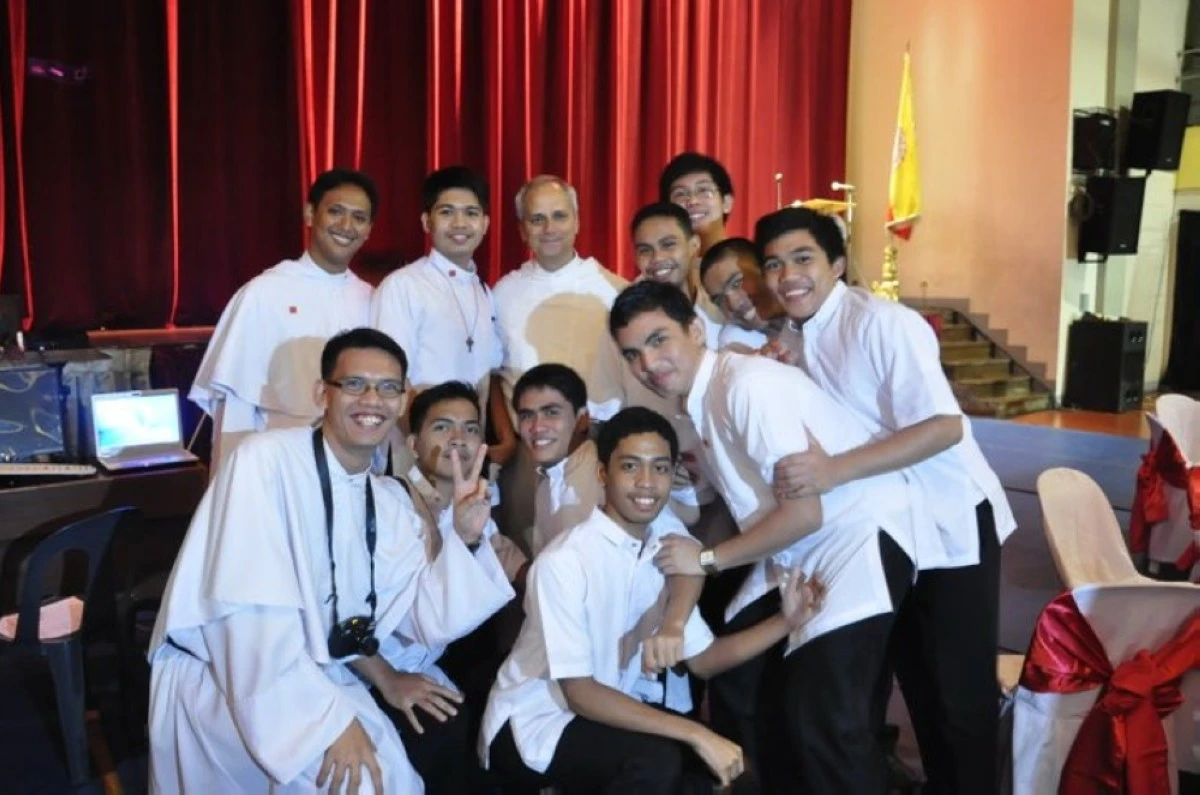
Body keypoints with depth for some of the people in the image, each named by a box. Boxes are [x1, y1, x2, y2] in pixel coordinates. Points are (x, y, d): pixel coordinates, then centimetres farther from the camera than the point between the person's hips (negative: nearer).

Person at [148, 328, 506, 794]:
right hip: (219, 683, -7)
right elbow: (253, 608, -25)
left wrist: (464, 538, -12)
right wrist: (328, 716, -26)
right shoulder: (267, 460, -16)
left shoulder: (391, 501, 6)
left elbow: (426, 621, 3)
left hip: (318, 680, 7)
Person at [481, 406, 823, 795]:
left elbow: (702, 659, 4)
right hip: (534, 723, -7)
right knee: (655, 759, -29)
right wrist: (695, 735, -29)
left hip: (605, 710, 7)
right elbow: (580, 692, -26)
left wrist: (787, 620, -7)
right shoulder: (565, 560, -25)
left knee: (721, 756, -3)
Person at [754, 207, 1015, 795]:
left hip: (949, 523, -7)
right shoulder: (803, 335, 2)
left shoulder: (884, 323, -21)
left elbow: (944, 427, -29)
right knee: (914, 676, 19)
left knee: (961, 689, 2)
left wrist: (835, 470, -36)